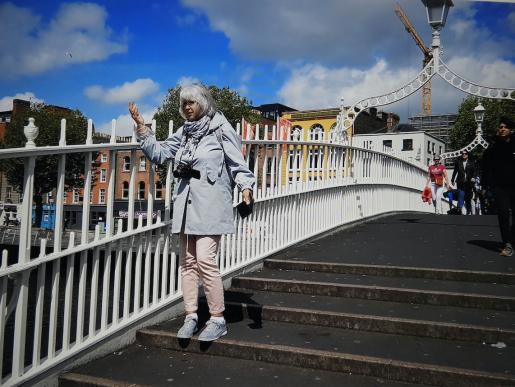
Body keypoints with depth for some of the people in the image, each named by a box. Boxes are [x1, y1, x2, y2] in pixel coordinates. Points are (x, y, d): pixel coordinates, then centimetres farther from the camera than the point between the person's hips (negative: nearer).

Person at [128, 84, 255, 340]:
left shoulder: (222, 129, -2)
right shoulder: (184, 133, 17)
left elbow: (238, 165, -4)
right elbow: (158, 153, 20)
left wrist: (246, 187, -21)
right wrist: (141, 127, 13)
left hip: (210, 204, -7)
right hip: (185, 203, 7)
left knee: (205, 260, -14)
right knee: (188, 261, 8)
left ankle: (217, 319, 0)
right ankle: (191, 317, 18)